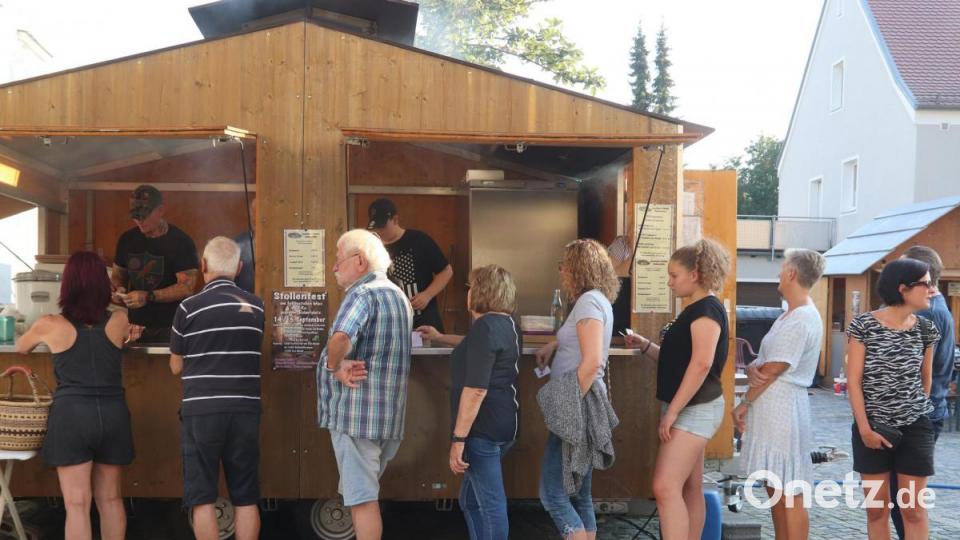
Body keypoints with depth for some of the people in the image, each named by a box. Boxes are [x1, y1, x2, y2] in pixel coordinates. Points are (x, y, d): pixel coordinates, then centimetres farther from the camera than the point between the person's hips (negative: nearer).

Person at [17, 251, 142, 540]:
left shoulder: (50, 325, -4)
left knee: (77, 504, 0)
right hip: (113, 414, 3)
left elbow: (20, 347, 20)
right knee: (110, 498, 15)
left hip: (71, 416, -3)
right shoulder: (119, 320, 1)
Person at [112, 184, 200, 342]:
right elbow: (118, 274, 19)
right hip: (135, 325, 4)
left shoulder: (181, 242, -9)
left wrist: (149, 296, -24)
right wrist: (118, 289, -4)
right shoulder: (127, 239, 8)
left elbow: (187, 287, -15)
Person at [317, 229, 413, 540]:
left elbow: (340, 338, -35)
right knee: (363, 493, 21)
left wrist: (334, 366, -17)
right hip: (387, 413, 9)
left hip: (356, 412, -9)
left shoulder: (362, 293, -15)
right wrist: (346, 363, 6)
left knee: (362, 498, -4)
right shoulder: (397, 294, 16)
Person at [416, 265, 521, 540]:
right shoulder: (506, 324, 14)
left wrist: (458, 438, -21)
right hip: (503, 423, 10)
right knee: (470, 499, 20)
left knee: (490, 503, -4)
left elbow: (476, 389, -22)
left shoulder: (486, 326, -16)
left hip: (483, 427, -10)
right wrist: (440, 338, 49)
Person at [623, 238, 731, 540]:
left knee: (666, 487, -16)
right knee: (689, 488, 13)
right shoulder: (696, 310, 16)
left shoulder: (707, 309, -15)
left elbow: (701, 364, -24)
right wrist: (645, 346, 6)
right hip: (690, 410, 10)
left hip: (695, 410, -10)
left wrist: (672, 412, -24)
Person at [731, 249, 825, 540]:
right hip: (771, 410, 10)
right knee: (775, 491, 16)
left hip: (783, 411, -10)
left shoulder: (802, 320, -17)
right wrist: (752, 368, -10)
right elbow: (762, 363, 13)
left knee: (789, 496, -4)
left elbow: (772, 371, -16)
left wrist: (744, 404, -6)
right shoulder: (789, 315, 15)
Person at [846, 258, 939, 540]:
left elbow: (926, 378, 15)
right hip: (872, 427, -2)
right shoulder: (864, 325, -8)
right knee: (877, 508, 7)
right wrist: (864, 427, -11)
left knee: (913, 508, 2)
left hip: (915, 427, 2)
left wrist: (916, 409, 13)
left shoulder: (926, 329, 2)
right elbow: (853, 381, -7)